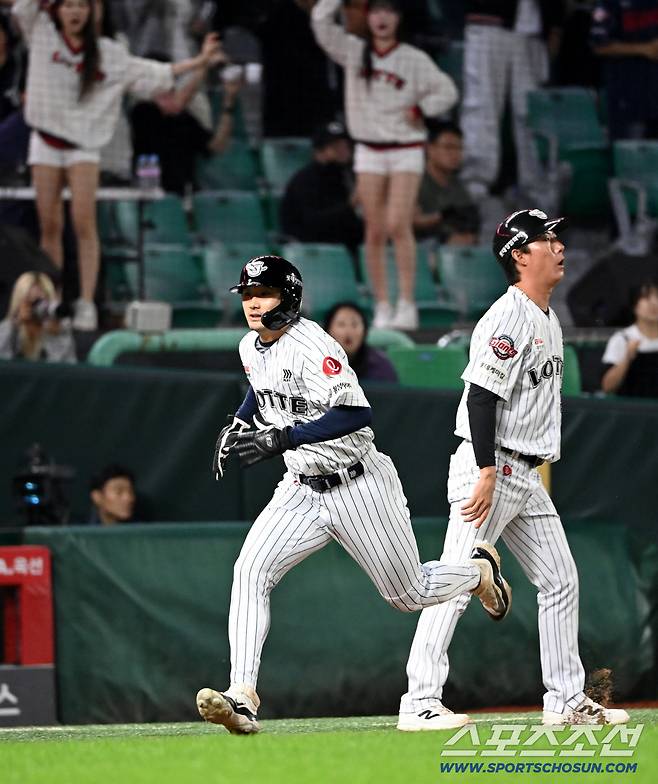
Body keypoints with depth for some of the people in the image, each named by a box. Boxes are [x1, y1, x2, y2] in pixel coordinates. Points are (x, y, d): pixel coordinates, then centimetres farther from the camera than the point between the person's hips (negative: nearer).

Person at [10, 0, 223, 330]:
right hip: (46, 141, 1)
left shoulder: (109, 54, 4)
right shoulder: (42, 35, 4)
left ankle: (87, 304, -14)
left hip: (84, 145, -1)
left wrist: (198, 62, 1)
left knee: (84, 223, -12)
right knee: (49, 225, 0)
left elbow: (152, 73, 7)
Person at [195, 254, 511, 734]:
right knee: (251, 571, -17)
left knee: (409, 595, 8)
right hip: (301, 490, 7)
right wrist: (237, 424, 11)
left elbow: (356, 414, -33)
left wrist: (283, 438, -37)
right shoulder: (251, 348, 3)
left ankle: (479, 568, 41)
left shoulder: (311, 346, -23)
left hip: (359, 487, -7)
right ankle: (242, 698, -24)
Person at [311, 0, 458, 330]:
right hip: (369, 151, 3)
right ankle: (382, 307, 6)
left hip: (406, 150, -3)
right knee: (375, 232, 1)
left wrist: (419, 110, -9)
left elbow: (446, 91, 4)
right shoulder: (354, 52, 4)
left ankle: (407, 305, -11)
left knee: (398, 226, -14)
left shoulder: (414, 60, -2)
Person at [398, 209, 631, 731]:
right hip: (490, 469, -10)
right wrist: (488, 473, -26)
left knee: (561, 580, 10)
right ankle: (420, 703, -12)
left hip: (527, 475, 10)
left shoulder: (549, 320, 16)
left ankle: (567, 701, 16)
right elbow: (482, 397, -22)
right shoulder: (508, 319, -15)